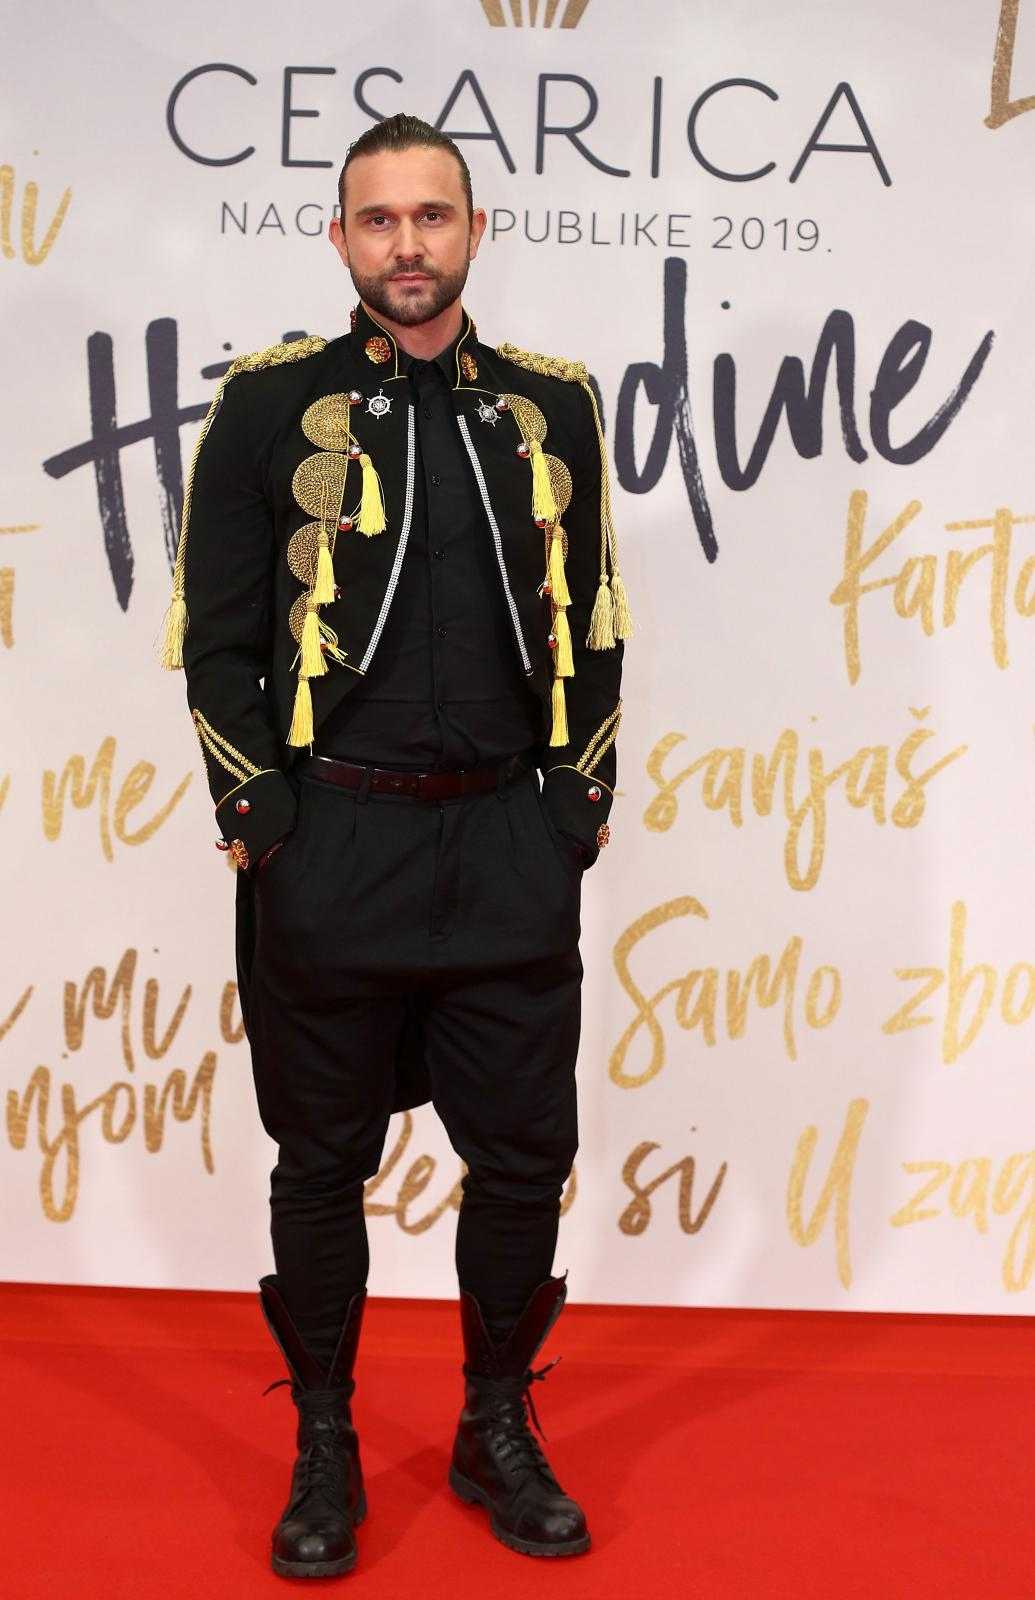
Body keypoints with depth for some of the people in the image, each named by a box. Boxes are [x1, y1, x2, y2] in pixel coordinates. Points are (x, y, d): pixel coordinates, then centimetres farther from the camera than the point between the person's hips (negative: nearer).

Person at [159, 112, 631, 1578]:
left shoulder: (552, 407, 8)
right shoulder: (271, 405, 0)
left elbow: (594, 626, 11)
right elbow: (214, 631, 0)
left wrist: (583, 796, 5)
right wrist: (254, 811, -5)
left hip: (512, 845, 3)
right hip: (330, 845, -2)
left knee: (524, 1155, 9)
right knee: (322, 1165, 9)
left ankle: (498, 1433, 29)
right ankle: (325, 1450, 27)